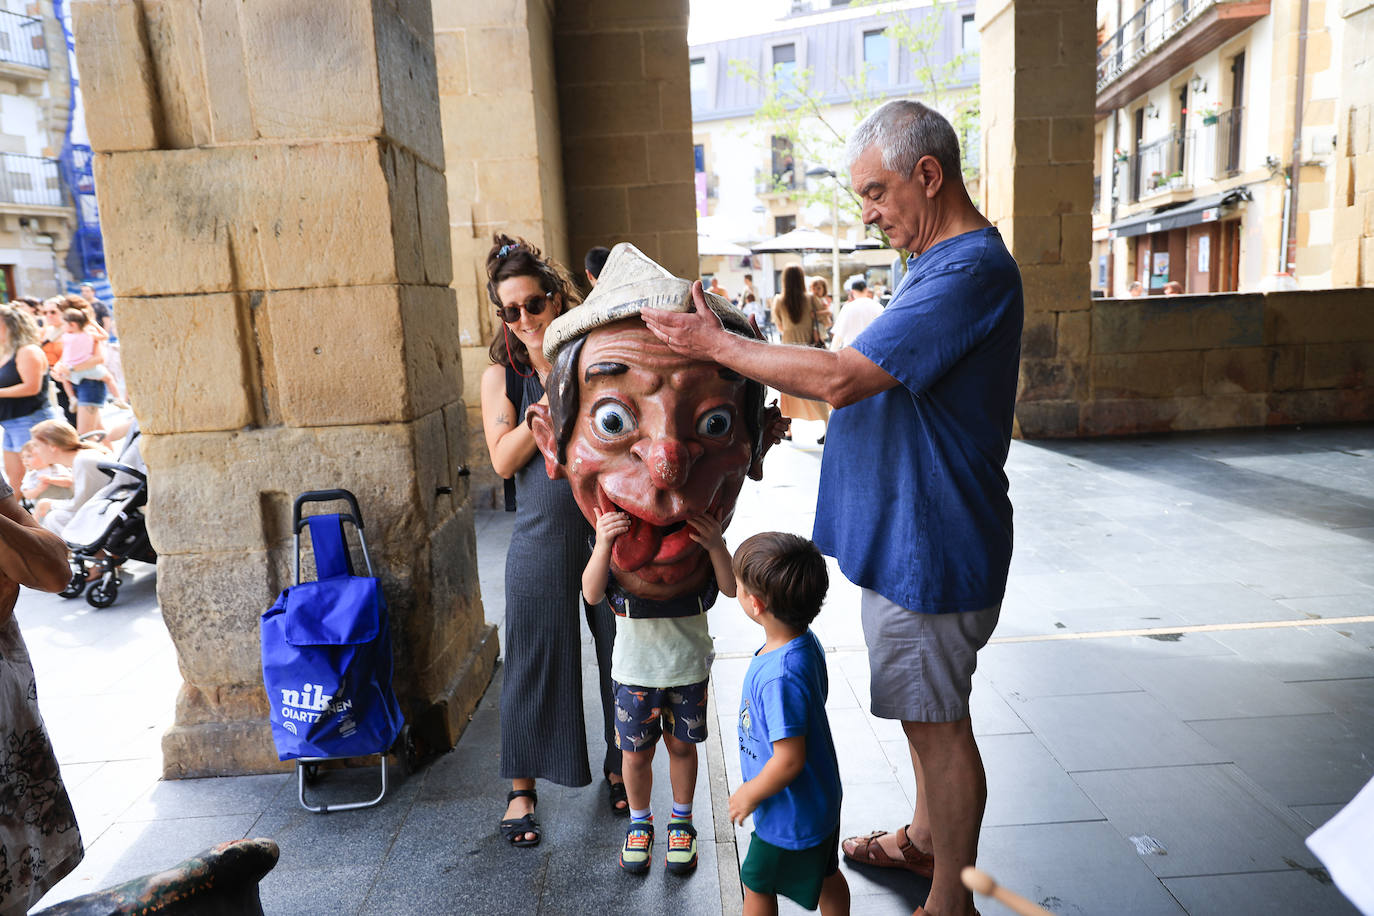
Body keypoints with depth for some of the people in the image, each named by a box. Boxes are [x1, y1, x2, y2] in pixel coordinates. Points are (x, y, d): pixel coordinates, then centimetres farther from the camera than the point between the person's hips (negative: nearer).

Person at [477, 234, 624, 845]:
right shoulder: (502, 375, 4)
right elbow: (504, 458, -9)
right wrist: (553, 391, -13)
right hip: (543, 536, -1)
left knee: (621, 652, 11)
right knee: (534, 661, 7)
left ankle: (618, 766, 34)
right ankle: (522, 787, 27)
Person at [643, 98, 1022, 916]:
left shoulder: (973, 270, -22)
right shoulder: (938, 264, 13)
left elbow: (842, 378, -28)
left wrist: (717, 343, -19)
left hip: (931, 544, -10)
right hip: (906, 537, 10)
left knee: (938, 722, 5)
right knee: (926, 709, 23)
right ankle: (926, 838, 44)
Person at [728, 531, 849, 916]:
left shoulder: (779, 677, -38)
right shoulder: (805, 642, -10)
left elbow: (789, 760, -32)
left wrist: (749, 795, -15)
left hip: (791, 815, -7)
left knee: (757, 884, 17)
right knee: (824, 875, 27)